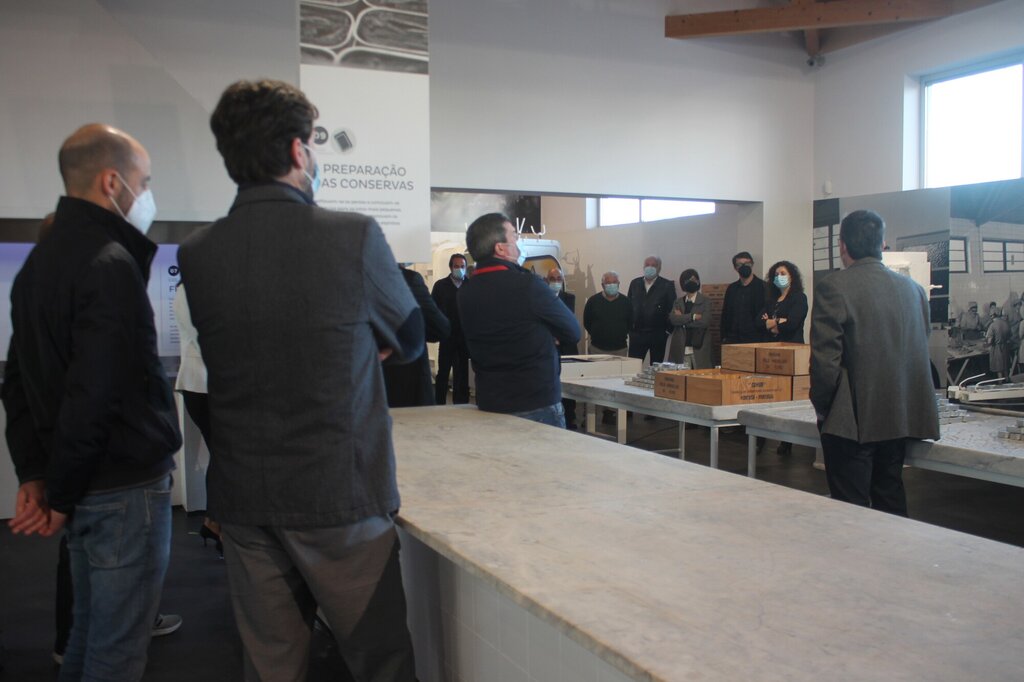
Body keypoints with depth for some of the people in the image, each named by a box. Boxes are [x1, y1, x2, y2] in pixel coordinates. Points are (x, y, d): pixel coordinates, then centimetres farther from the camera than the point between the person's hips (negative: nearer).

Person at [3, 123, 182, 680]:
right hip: (126, 487, -9)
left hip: (84, 487, 9)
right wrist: (60, 497, -12)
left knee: (89, 629, 22)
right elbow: (94, 395, -23)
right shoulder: (111, 264, -18)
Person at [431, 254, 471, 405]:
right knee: (443, 372, 3)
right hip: (447, 335, -1)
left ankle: (460, 403, 16)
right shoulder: (440, 285, 1)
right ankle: (439, 404, 10)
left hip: (464, 336, 1)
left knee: (462, 373, 9)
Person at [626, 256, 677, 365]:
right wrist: (629, 327, 4)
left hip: (658, 334, -2)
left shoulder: (667, 285, -2)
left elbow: (672, 310, -4)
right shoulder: (635, 283, 8)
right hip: (636, 333, 2)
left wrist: (668, 329, -8)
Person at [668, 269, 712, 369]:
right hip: (680, 348, 2)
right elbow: (673, 319, -5)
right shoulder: (678, 302, 12)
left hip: (698, 347, -2)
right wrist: (693, 316, -12)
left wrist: (682, 319, -6)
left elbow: (705, 321, -12)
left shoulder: (706, 301, 3)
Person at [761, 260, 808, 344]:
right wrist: (779, 321, -10)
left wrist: (770, 323, 2)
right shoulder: (770, 300, 16)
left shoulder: (799, 297, 0)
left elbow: (791, 324, -12)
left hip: (792, 344, -5)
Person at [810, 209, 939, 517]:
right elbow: (921, 351, 12)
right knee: (892, 505, 19)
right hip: (901, 419, 7)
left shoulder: (832, 287, -13)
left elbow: (824, 359, -16)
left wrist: (822, 408, -3)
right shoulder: (913, 288, 6)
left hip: (853, 422, -6)